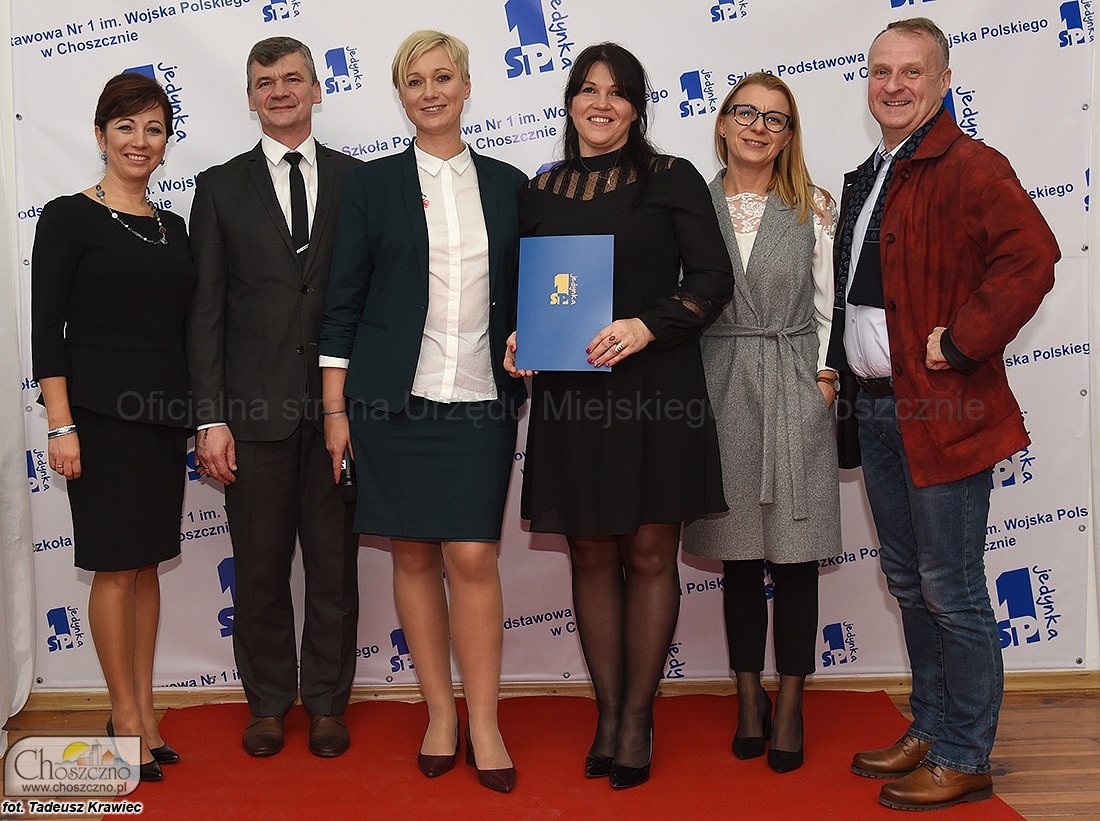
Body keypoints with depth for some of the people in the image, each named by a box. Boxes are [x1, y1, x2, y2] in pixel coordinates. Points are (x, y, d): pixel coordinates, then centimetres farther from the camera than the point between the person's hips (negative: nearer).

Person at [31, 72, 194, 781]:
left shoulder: (172, 228, 13)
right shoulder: (69, 218, -4)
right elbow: (47, 330, -8)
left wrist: (200, 416, 12)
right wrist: (61, 426, -14)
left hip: (164, 416, 5)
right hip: (101, 415, -5)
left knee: (148, 563, 11)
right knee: (117, 566, 0)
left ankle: (146, 709, 21)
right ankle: (126, 713, 13)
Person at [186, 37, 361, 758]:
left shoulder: (358, 180, 7)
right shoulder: (220, 187, 7)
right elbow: (206, 310, 2)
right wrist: (211, 417, -6)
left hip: (339, 402, 0)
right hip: (256, 407, 0)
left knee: (334, 563, 8)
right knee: (260, 566, 9)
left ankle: (327, 701, 24)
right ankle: (268, 701, 26)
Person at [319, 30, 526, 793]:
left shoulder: (507, 184, 10)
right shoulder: (373, 183, 5)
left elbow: (521, 294, 15)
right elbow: (345, 298, 3)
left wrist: (525, 372, 3)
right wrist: (335, 405, -1)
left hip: (481, 399, 0)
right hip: (394, 397, 0)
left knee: (474, 557, -5)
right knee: (415, 556, 5)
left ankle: (484, 723, 8)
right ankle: (440, 714, 19)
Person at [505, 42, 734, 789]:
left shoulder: (671, 180, 1)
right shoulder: (541, 192, 11)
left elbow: (713, 278, -4)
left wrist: (646, 326, -18)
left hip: (655, 389, -3)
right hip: (570, 392, 3)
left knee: (649, 555, 2)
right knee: (592, 557, 7)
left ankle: (638, 715, 15)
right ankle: (608, 713, 19)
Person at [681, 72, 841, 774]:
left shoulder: (814, 208, 5)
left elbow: (829, 303, 4)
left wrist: (824, 376, -5)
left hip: (796, 387, -1)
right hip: (722, 386, 1)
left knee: (794, 552, 3)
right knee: (738, 549, 9)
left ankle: (790, 704, 16)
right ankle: (750, 697, 22)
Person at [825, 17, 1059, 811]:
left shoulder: (968, 167, -12)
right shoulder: (867, 179, 16)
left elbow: (1032, 257, -24)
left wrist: (959, 343, -22)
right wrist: (845, 376, 15)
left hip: (940, 411, -9)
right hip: (877, 409, 9)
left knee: (952, 590, -1)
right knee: (908, 582, 17)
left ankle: (966, 758, 13)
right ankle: (928, 731, 31)